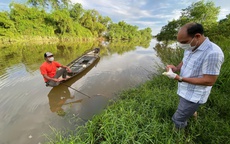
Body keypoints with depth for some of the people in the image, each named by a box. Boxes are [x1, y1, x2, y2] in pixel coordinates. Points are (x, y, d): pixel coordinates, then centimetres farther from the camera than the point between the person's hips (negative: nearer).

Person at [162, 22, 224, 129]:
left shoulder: (213, 53, -29)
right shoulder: (191, 47, -2)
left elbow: (209, 81, -27)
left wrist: (179, 78, -30)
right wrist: (175, 68, -11)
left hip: (194, 96, -8)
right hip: (185, 90, 8)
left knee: (178, 120, 6)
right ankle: (192, 112, 65)